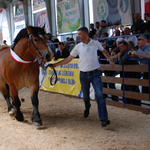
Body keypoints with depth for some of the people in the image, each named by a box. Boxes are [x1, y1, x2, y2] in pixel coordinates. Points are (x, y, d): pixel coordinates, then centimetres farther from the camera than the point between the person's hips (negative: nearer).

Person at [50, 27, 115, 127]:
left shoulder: (96, 43, -1)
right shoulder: (78, 47, 0)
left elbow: (104, 51, 20)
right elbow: (68, 59, 3)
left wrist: (110, 60, 8)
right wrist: (55, 65, -2)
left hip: (95, 73, -1)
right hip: (84, 75, 2)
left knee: (99, 94, -13)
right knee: (85, 96, 12)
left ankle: (104, 118, -13)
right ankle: (87, 108, 48)